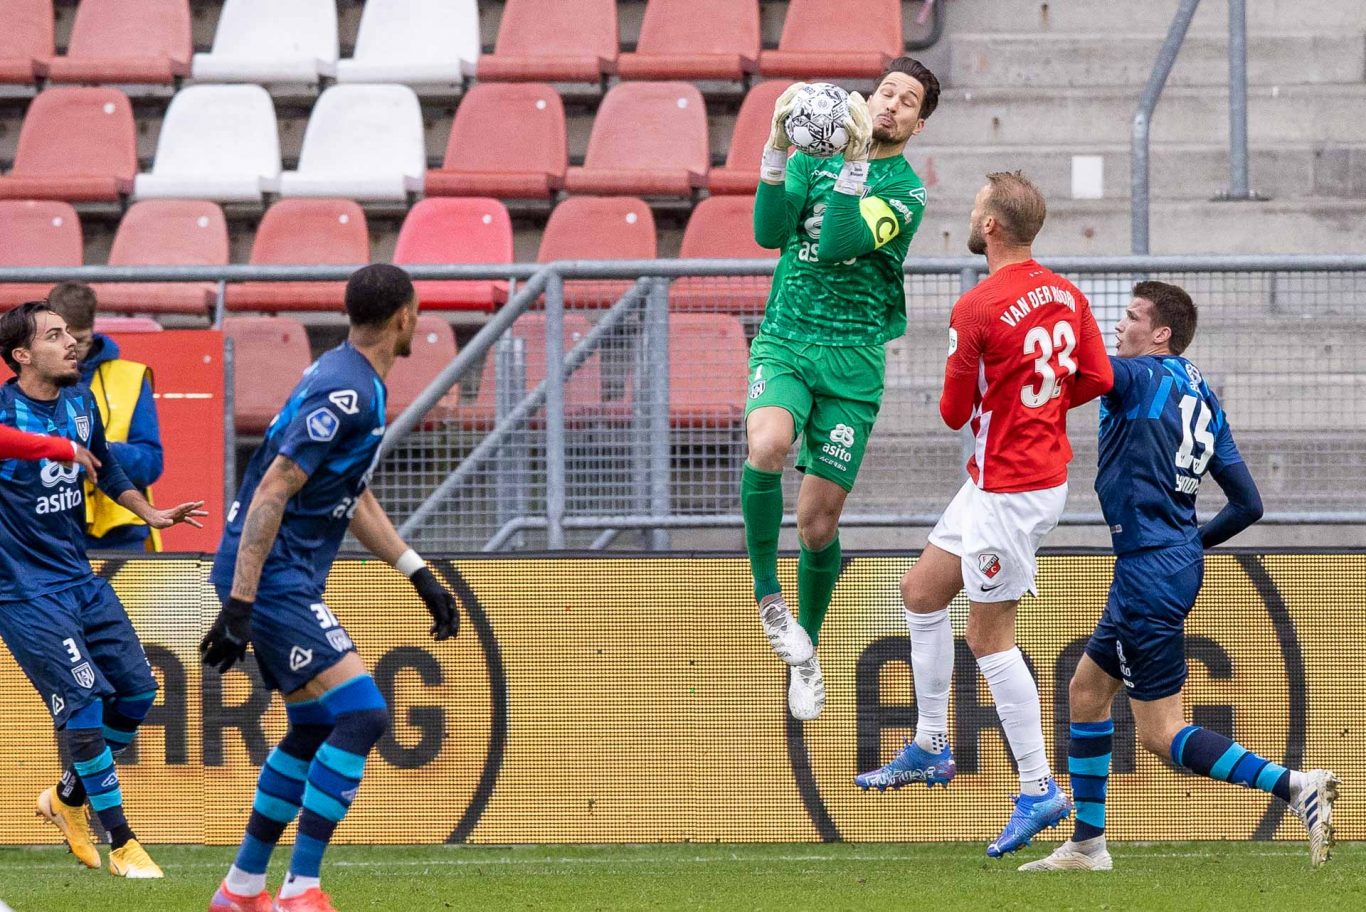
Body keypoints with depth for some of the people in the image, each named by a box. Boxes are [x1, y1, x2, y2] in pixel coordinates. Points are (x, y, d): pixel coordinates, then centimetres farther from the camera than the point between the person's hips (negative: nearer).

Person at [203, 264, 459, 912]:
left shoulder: (359, 385, 13)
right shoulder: (346, 391, -19)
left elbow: (354, 498, 25)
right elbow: (271, 493, -24)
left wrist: (420, 575, 22)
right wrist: (238, 607, -26)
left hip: (292, 583, 11)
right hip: (273, 581, -11)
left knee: (315, 729, 16)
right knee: (362, 713, -16)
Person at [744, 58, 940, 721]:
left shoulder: (906, 192, -2)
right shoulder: (814, 156, 7)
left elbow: (837, 245, -18)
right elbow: (770, 231, -9)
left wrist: (854, 161, -25)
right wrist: (777, 150, -21)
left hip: (852, 360, -1)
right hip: (783, 343, 1)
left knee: (818, 522, 1)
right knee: (767, 444, -32)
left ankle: (805, 655, 22)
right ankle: (767, 597, -13)